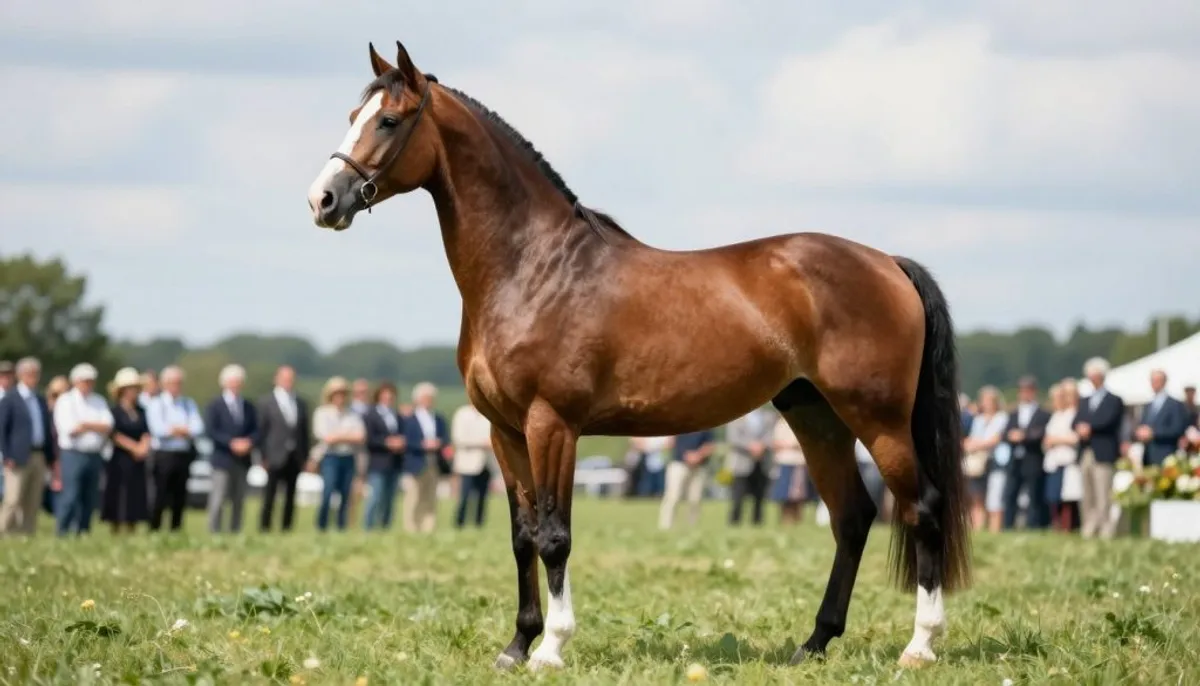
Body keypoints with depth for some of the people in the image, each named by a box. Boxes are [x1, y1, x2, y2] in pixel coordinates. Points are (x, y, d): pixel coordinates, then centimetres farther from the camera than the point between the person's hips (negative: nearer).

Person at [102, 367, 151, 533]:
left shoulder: (140, 412, 12)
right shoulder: (115, 411, -5)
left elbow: (146, 433, 6)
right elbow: (115, 435, -13)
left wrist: (144, 447, -13)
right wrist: (134, 448, -16)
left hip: (138, 462, 5)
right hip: (119, 460, -5)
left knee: (135, 502, 5)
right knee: (118, 502, -2)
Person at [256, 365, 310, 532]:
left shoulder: (301, 404, 14)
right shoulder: (266, 402, 2)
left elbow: (305, 432, 14)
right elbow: (261, 431, -1)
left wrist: (305, 456, 7)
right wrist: (264, 457, -7)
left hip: (295, 458, 4)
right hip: (275, 456, -4)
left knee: (290, 496, 3)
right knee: (269, 495, -5)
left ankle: (286, 527, 6)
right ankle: (264, 527, -2)